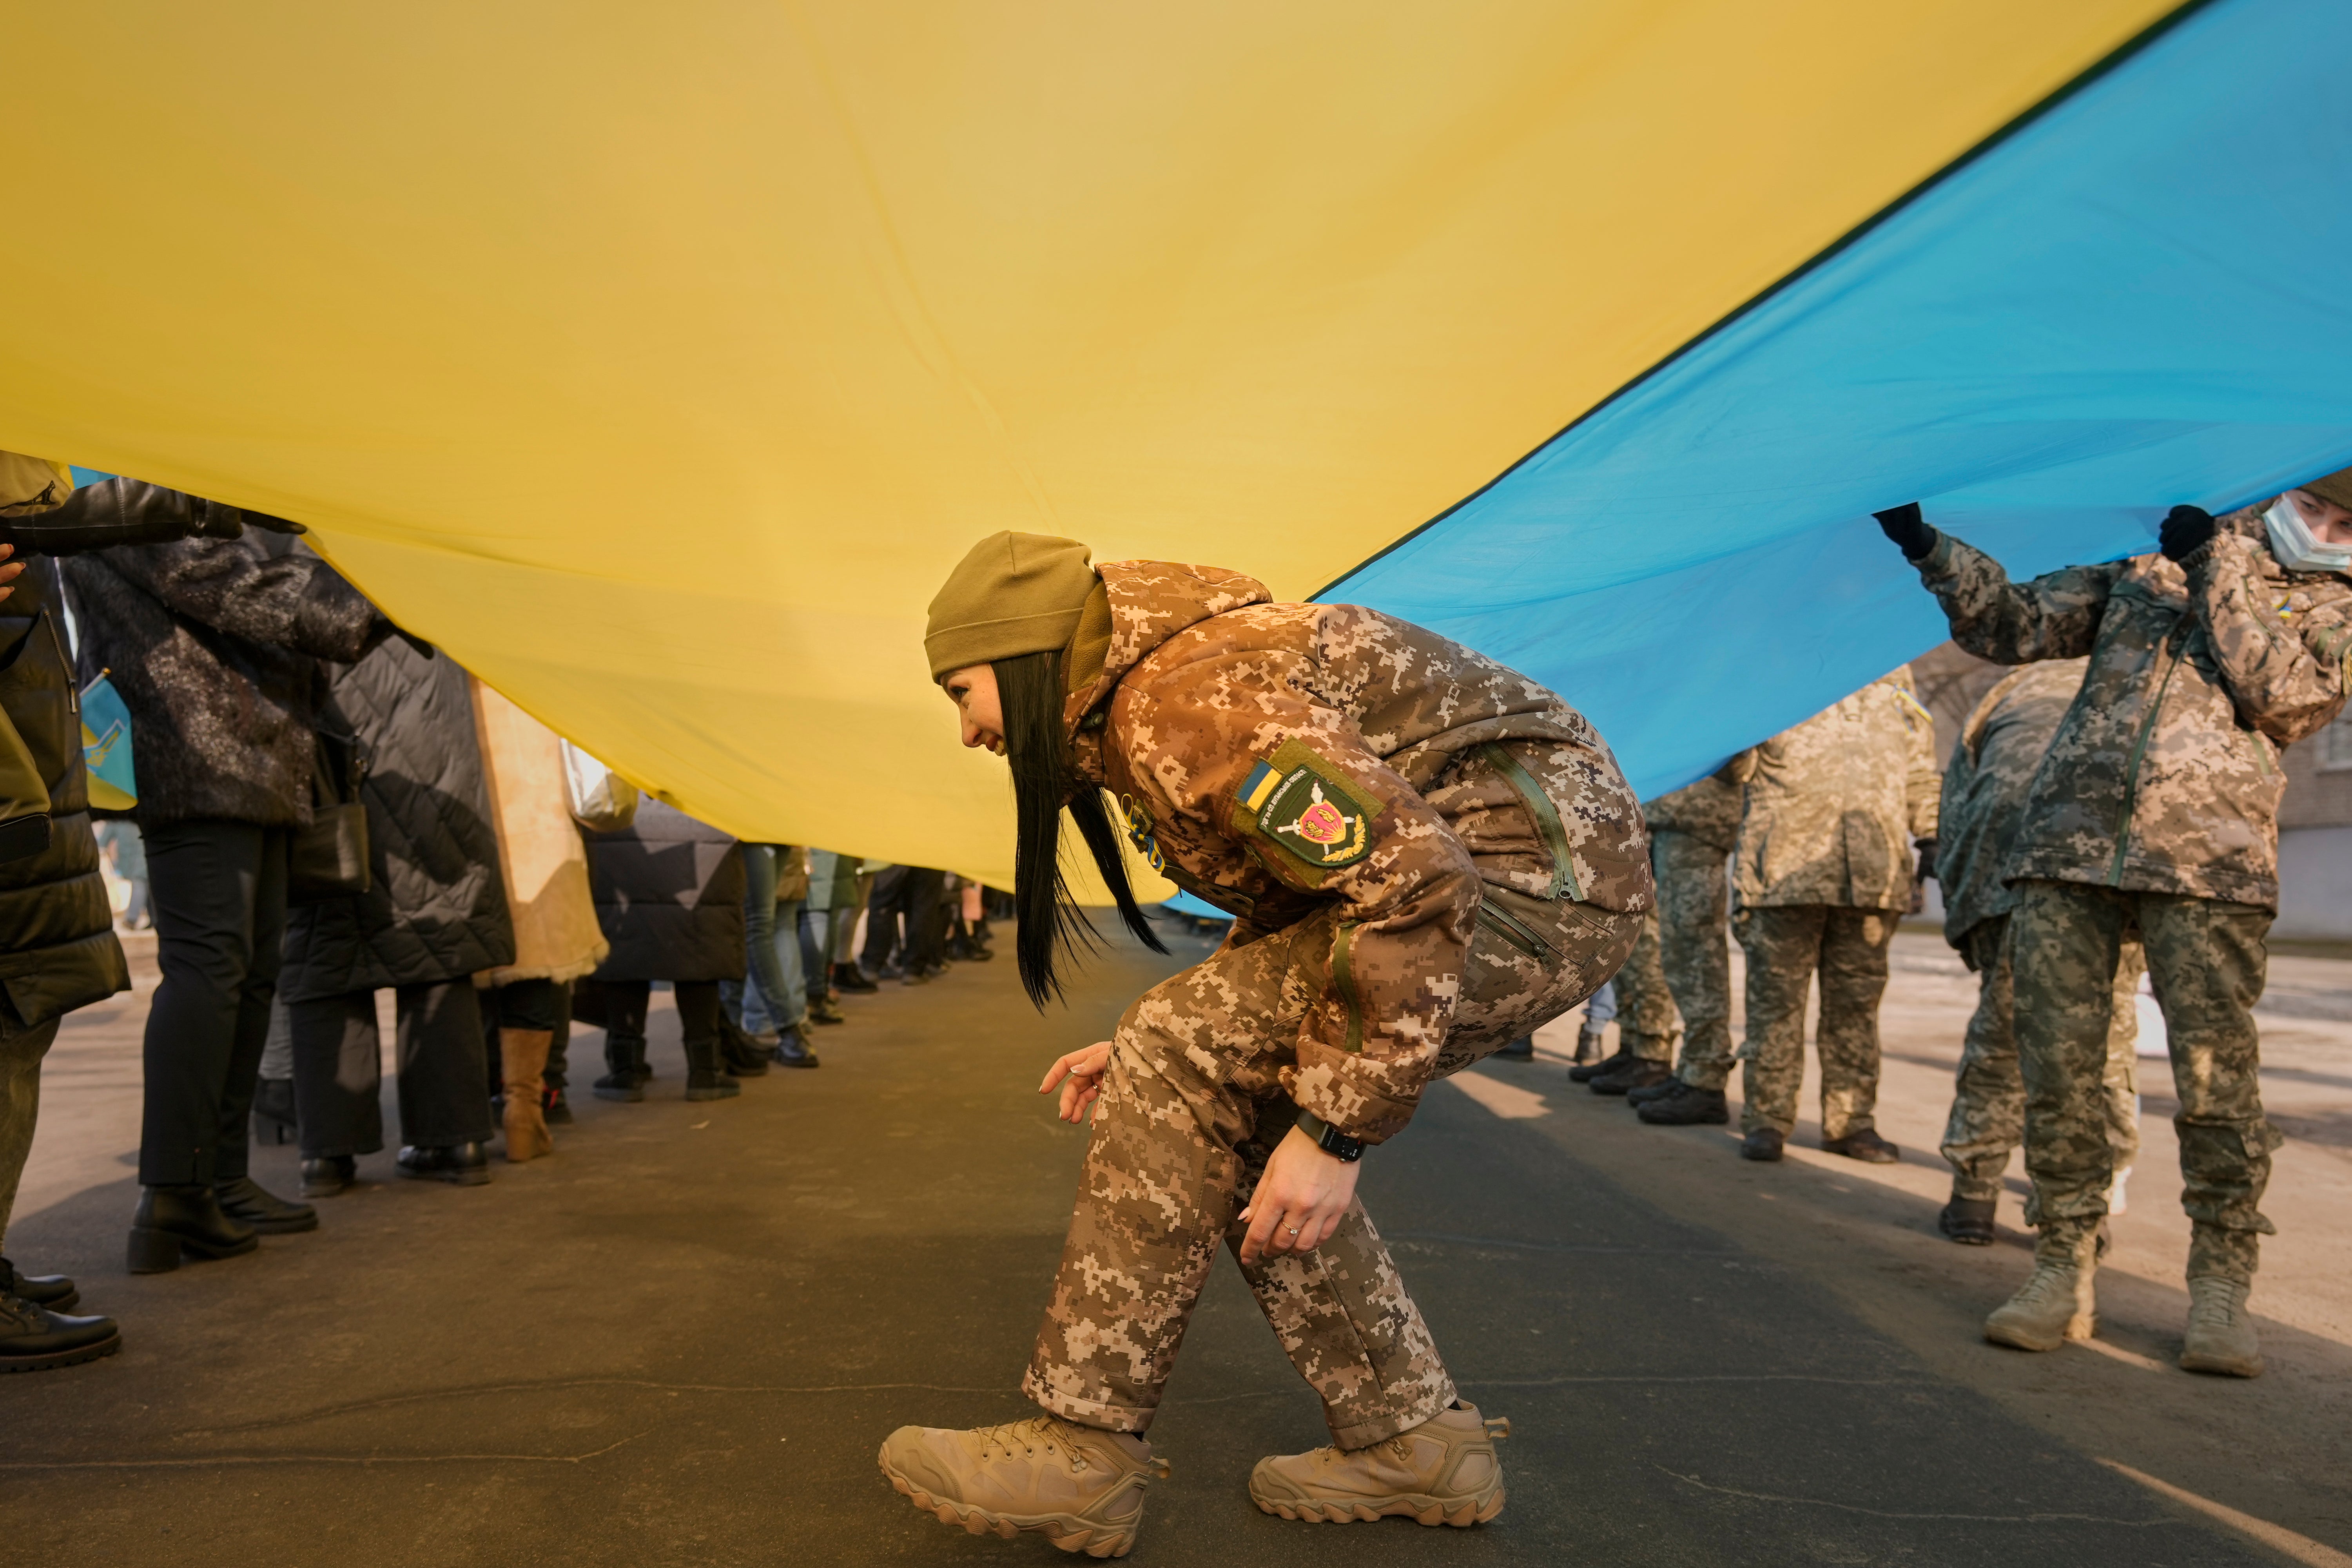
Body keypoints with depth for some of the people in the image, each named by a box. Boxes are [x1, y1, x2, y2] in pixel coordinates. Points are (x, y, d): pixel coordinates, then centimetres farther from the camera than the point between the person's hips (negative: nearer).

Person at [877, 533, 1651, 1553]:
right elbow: (1293, 914, 22)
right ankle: (1409, 1440, 16)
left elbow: (1412, 882, -27)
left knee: (1182, 1067, -15)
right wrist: (1164, 1050, 11)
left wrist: (1335, 1131, -22)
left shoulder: (1180, 696, -19)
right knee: (1239, 1114, 9)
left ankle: (1081, 1455, -6)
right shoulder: (1126, 726, 15)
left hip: (1537, 870, -10)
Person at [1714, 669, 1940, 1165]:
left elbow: (1919, 766, 22)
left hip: (1874, 869, 3)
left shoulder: (1893, 671, 17)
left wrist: (1931, 836, 12)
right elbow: (1733, 763, -1)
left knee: (1857, 999, 9)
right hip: (1785, 864, -3)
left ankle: (1851, 1122, 19)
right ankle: (1766, 1120, 7)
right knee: (1776, 994, -1)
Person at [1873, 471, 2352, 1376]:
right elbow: (2014, 625, 16)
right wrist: (1931, 549, 3)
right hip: (2069, 845, 2)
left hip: (2207, 859, -1)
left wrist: (2216, 567, -6)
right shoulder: (2141, 567, 20)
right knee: (2057, 1068, 0)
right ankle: (2065, 1268, 11)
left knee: (2216, 1082, -3)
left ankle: (2222, 1290, 12)